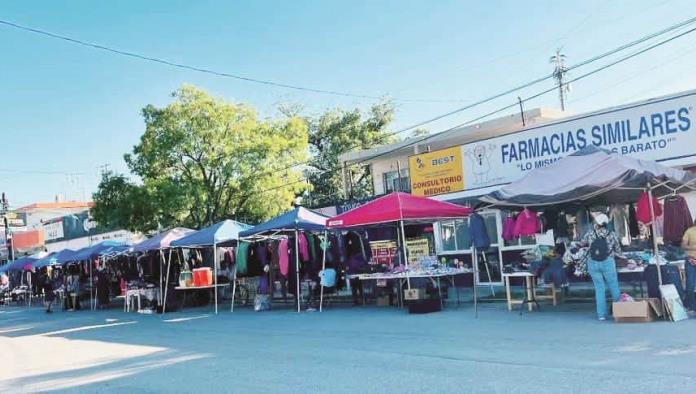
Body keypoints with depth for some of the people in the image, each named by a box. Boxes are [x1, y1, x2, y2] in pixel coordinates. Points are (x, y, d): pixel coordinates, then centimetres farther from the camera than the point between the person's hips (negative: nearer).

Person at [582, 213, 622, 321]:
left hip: (593, 263, 1)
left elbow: (582, 242, 16)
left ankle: (601, 314, 7)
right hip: (608, 263, -1)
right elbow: (618, 251, 6)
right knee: (614, 287, 13)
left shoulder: (590, 234, -1)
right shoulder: (612, 235, -1)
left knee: (599, 288, 8)